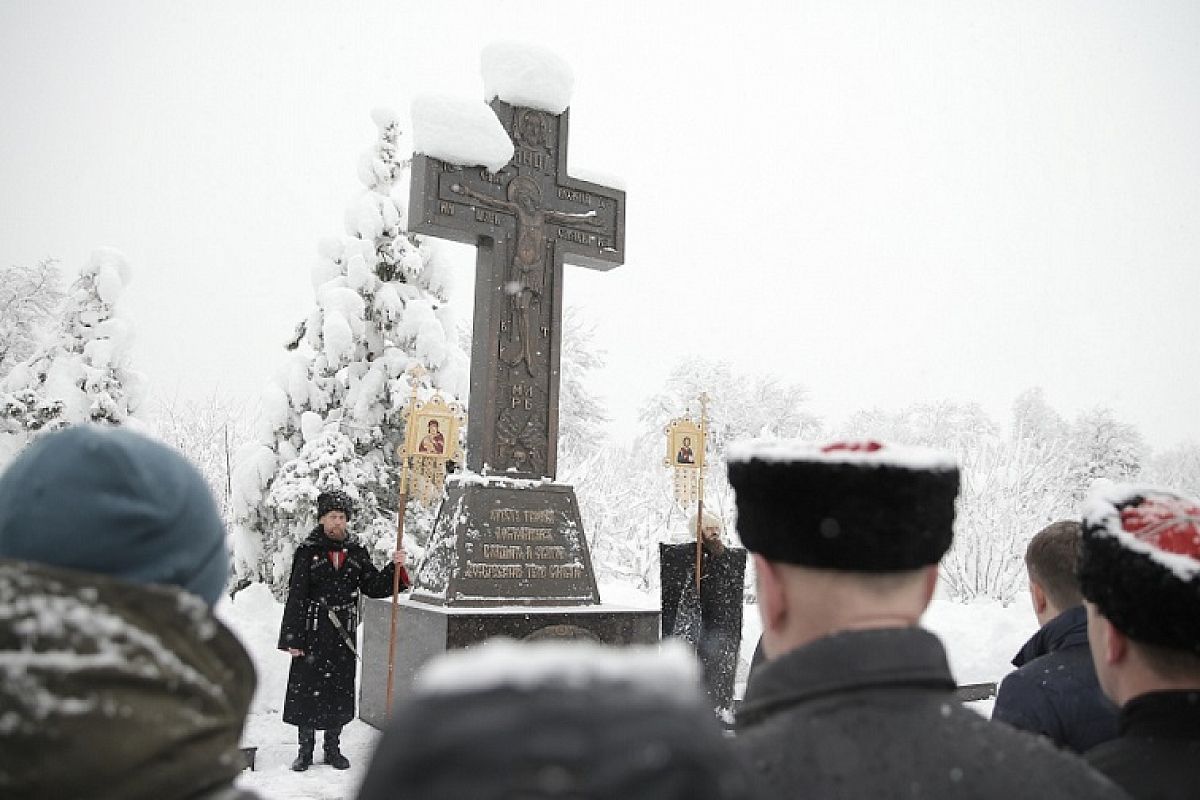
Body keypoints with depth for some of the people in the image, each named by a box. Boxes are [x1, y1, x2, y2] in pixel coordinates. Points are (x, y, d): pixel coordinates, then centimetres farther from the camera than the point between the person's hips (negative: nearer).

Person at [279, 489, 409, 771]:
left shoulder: (356, 553, 5)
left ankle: (333, 750, 25)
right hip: (313, 633, -3)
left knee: (340, 690, 10)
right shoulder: (308, 552, -5)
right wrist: (293, 639, -9)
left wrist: (395, 567, -8)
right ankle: (305, 751, 20)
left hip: (344, 635, 3)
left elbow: (374, 587, 8)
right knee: (307, 690, 3)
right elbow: (296, 597, -6)